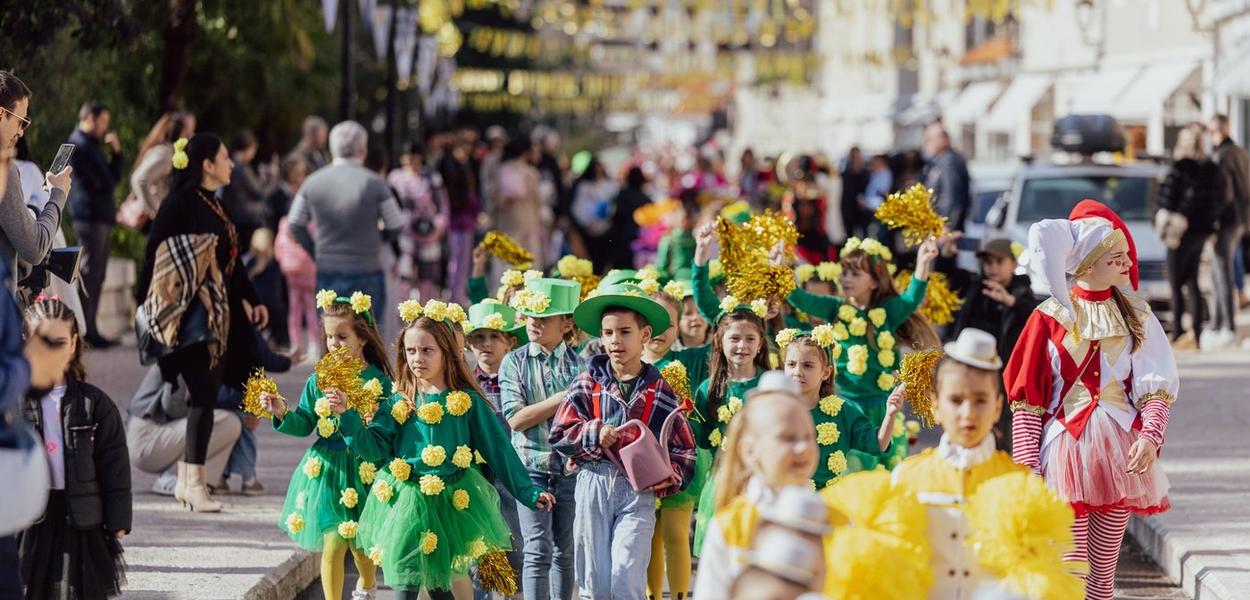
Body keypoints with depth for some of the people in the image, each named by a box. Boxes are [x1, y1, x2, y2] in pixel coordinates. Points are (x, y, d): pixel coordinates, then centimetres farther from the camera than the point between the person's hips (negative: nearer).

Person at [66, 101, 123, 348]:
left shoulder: (91, 144, 22)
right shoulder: (80, 144, -11)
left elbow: (112, 178, 18)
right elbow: (106, 182, -17)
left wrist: (116, 151, 6)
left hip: (100, 216, 10)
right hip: (90, 216, -10)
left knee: (96, 275, 11)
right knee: (89, 274, -10)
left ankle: (89, 330, 15)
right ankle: (85, 332, -10)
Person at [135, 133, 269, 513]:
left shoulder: (213, 206, 16)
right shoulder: (180, 204, -11)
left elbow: (230, 260, 22)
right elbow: (157, 255, -12)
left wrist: (248, 299, 19)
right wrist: (147, 306, -14)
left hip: (218, 313, 9)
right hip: (190, 314, -9)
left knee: (206, 393, 9)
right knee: (204, 394, -12)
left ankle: (187, 480, 15)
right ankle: (193, 482, -9)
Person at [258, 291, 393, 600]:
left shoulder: (379, 382, -9)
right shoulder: (318, 381, 1)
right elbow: (305, 424, 4)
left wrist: (349, 409, -31)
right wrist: (283, 413, -16)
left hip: (364, 471, -1)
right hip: (325, 470, 1)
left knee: (360, 544, 14)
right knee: (332, 545, -6)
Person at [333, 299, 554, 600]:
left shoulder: (467, 401, -2)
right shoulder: (398, 403, 3)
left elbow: (498, 450, 1)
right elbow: (374, 447, -1)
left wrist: (528, 492, 0)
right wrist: (347, 418, -14)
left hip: (452, 504, -1)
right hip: (406, 504, 1)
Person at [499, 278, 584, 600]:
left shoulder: (579, 364, 3)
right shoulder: (515, 362, 0)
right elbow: (516, 418, -10)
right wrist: (562, 398, -14)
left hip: (571, 467, 2)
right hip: (531, 465, -2)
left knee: (565, 552, 9)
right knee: (538, 551, -7)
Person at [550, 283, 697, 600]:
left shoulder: (659, 391, 4)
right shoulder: (588, 383, 4)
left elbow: (683, 447, 6)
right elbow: (560, 434, 2)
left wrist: (671, 477, -11)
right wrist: (595, 433, -14)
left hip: (640, 489, -1)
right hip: (594, 484, 1)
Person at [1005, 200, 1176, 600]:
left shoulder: (1134, 315, 7)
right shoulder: (1051, 318, -1)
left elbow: (1156, 386, 2)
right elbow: (1026, 398, 0)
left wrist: (1149, 436, -15)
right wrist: (1027, 464, -6)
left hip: (1119, 455, 3)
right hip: (1065, 453, -3)